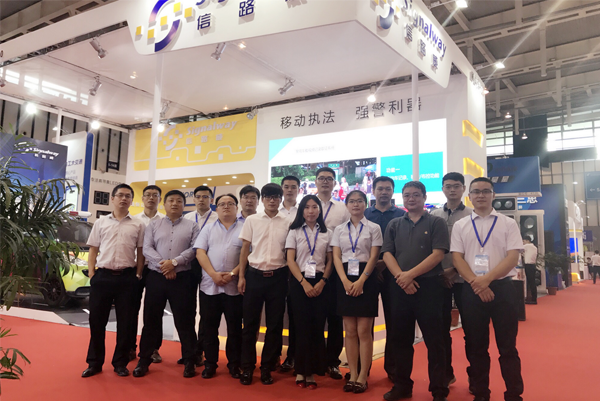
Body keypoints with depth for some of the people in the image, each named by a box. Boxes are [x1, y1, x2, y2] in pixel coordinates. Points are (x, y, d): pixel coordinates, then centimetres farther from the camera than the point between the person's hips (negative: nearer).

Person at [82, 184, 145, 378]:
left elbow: (140, 253, 7)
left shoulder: (137, 225, 6)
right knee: (96, 320, 7)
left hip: (127, 277, -1)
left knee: (125, 322, 6)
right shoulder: (101, 222, 9)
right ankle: (94, 362, 22)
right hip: (102, 276, 1)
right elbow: (93, 250, 10)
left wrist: (138, 275, 0)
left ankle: (120, 362, 20)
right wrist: (91, 274, 1)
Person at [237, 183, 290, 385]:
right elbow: (245, 249, 5)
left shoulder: (287, 223, 2)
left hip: (278, 277, 1)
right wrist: (241, 276, 0)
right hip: (254, 275, 0)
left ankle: (267, 367, 21)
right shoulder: (252, 220, 3)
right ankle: (247, 367, 19)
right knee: (250, 322, 6)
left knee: (275, 324, 7)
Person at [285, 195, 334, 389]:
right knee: (301, 326, 0)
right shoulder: (294, 231, 5)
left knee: (317, 327, 0)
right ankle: (300, 371, 10)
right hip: (299, 282, -1)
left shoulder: (327, 233, 9)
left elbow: (330, 261, 6)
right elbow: (290, 260, -2)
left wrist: (322, 282, -8)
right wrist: (304, 282, -12)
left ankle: (312, 372, 9)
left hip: (320, 283, 1)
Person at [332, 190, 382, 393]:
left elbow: (374, 257, -4)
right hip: (345, 280, 3)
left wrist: (361, 281, -15)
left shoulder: (373, 228, 3)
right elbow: (336, 257, 4)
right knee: (350, 331, 6)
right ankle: (352, 375, 15)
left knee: (364, 331, -1)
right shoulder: (339, 229, 10)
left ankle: (363, 377, 9)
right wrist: (345, 281, -11)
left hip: (366, 279, -2)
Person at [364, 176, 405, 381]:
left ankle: (392, 367, 17)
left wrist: (386, 262, -10)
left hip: (392, 272, 0)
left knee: (393, 320, 4)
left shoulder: (402, 216, 6)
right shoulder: (364, 215, 8)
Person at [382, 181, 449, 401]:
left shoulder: (436, 222, 2)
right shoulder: (394, 225, 13)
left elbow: (438, 254, -8)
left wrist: (410, 274, -14)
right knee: (400, 338, 11)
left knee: (434, 340, 1)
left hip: (429, 286, -3)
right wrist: (401, 277, -12)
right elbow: (387, 254, 5)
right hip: (400, 287, 4)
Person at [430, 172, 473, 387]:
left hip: (464, 278, -2)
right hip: (439, 278, 2)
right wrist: (440, 272, -5)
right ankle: (446, 372, 22)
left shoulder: (471, 215, 1)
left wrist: (454, 269, -12)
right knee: (442, 327, 9)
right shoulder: (434, 215, 7)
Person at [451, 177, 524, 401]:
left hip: (502, 288, -1)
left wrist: (487, 279, -16)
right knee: (475, 346, 9)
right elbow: (457, 258, 1)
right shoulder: (460, 226, 8)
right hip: (471, 290, 2)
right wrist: (477, 283, -12)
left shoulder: (508, 224, 5)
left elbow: (513, 257, -4)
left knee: (507, 346, 4)